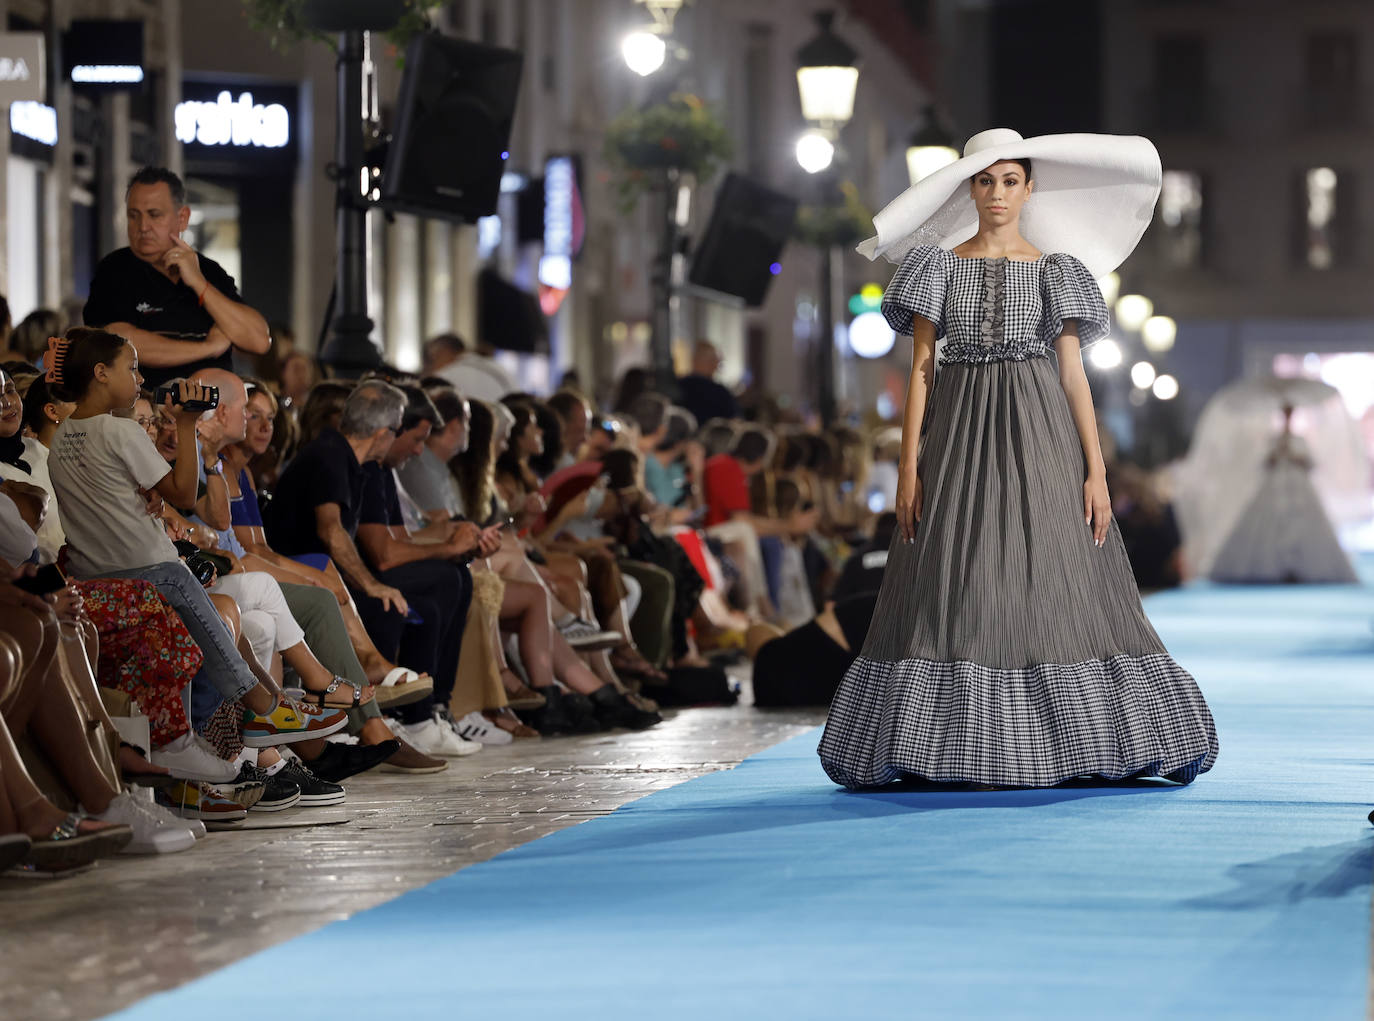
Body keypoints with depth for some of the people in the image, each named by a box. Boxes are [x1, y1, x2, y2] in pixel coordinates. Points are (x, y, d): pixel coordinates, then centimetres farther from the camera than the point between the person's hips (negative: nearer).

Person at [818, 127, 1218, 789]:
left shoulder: (1054, 271, 8)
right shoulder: (939, 265, 9)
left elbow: (1074, 373, 4)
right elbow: (920, 368, 5)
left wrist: (1096, 471, -5)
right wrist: (908, 468, -4)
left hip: (1039, 437, 0)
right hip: (959, 438, 0)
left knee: (1055, 589, -5)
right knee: (953, 594, -4)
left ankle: (1083, 739, 1)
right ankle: (961, 749, 0)